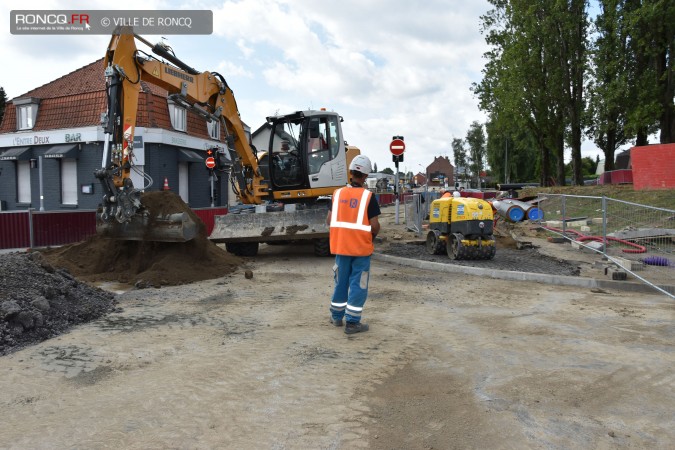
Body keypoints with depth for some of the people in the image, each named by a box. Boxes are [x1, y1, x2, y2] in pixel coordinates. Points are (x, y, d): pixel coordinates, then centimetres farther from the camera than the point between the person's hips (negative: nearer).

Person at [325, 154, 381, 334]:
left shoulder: (338, 193, 1)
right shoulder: (368, 196, -12)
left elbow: (329, 221, 3)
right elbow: (375, 226, -14)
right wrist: (373, 234, 8)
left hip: (341, 246, 5)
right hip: (361, 247, -4)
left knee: (341, 281, 17)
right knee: (358, 285, 4)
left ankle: (337, 316, 29)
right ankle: (352, 322, 8)